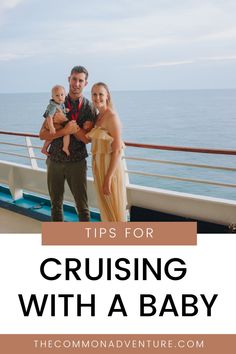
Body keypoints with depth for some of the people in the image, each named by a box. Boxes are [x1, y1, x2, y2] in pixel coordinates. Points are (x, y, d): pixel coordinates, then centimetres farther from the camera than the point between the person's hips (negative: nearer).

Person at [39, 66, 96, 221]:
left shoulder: (89, 108, -4)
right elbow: (42, 134, -6)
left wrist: (69, 124, -21)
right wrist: (65, 131, -23)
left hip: (76, 163, -2)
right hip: (55, 160, 2)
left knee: (82, 206, 2)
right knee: (56, 204, 13)